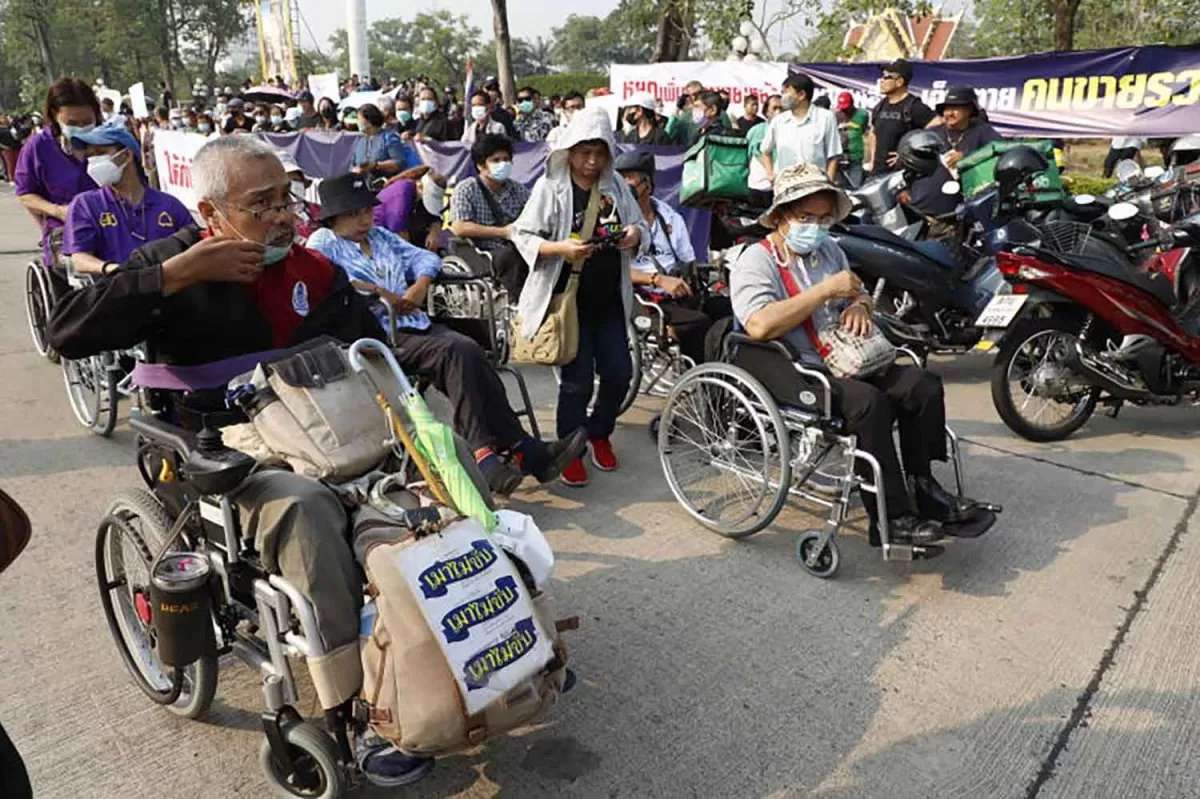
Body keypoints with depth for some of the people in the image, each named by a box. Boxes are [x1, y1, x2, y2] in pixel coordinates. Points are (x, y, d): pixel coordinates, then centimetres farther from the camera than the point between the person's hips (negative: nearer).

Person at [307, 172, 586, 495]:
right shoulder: (323, 242, 9)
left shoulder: (381, 236, 28)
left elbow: (424, 257, 24)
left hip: (416, 324, 6)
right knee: (455, 351, -29)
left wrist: (420, 286, 3)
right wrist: (379, 292, -13)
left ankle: (521, 447, -26)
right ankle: (482, 453, -31)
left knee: (469, 351, -22)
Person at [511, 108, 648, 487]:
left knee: (619, 372, 7)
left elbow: (640, 228, 13)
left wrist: (635, 234, -11)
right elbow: (523, 236, -9)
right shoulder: (550, 186, -7)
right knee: (578, 380, -2)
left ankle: (599, 433, 34)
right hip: (568, 297, -5)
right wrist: (561, 248, -27)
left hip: (609, 299, 5)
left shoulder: (615, 186, 7)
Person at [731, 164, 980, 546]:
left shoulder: (829, 249, 18)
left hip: (842, 364, 8)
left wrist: (859, 305, 3)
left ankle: (923, 486, 3)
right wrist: (827, 290, -19)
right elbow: (760, 325, -26)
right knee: (868, 401, -32)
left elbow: (860, 295, 31)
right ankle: (891, 520, -24)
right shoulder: (756, 260, -8)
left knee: (924, 384, -8)